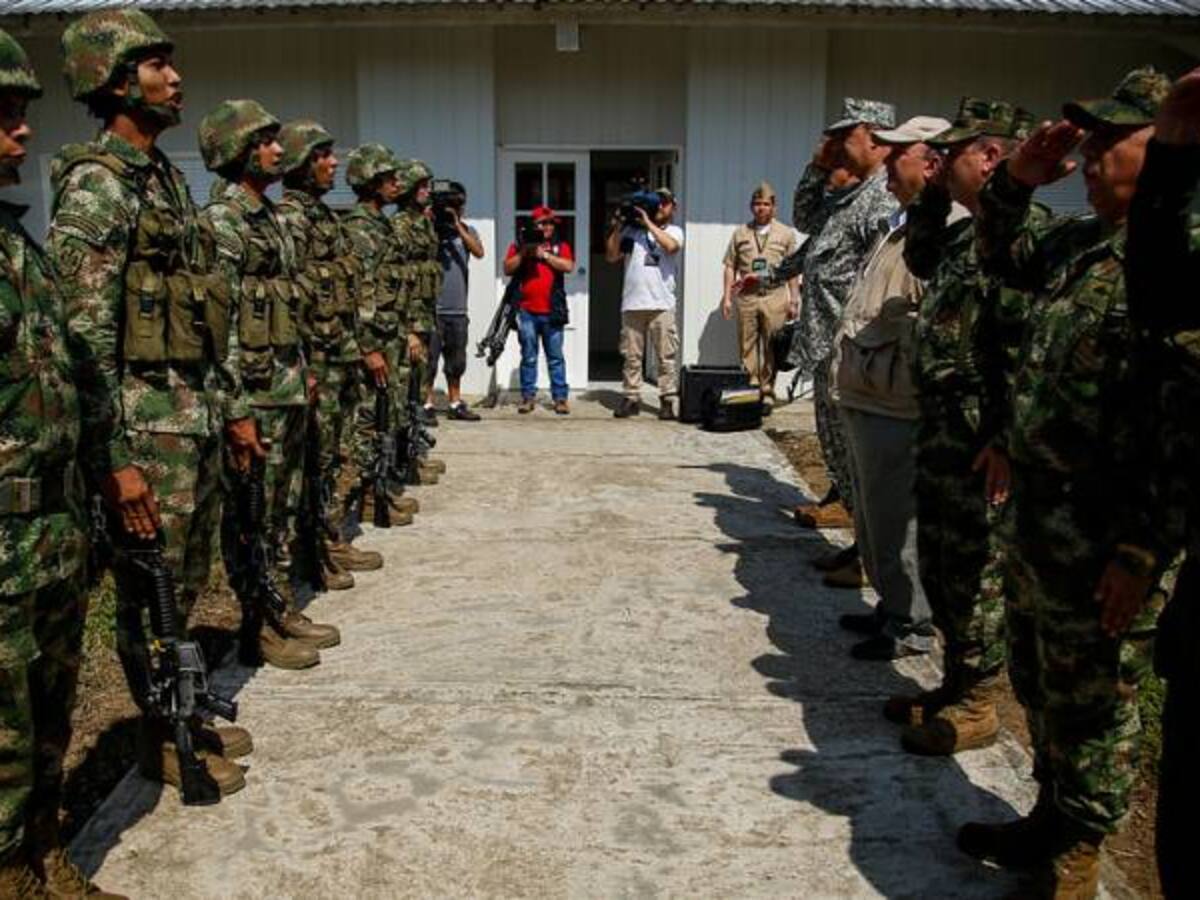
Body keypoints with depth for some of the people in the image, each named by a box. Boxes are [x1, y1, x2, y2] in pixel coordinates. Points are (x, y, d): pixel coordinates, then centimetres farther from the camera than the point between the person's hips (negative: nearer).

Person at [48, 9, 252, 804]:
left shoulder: (168, 178, 15)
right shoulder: (94, 185, -14)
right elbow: (85, 334, -19)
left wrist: (234, 407, 18)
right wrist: (116, 460, -21)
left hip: (198, 418, 9)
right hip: (147, 427, -9)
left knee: (186, 586, 18)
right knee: (151, 593, 5)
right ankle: (160, 738, 21)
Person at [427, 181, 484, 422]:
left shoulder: (467, 230, 11)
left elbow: (479, 252, -7)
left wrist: (457, 225, -14)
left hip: (458, 309, 4)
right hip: (433, 308, -4)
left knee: (456, 362, 12)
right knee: (429, 359, -3)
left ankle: (455, 404, 21)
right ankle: (427, 405, 3)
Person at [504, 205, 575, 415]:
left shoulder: (561, 246, 12)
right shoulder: (520, 245, 14)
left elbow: (568, 266, -5)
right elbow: (508, 269, 4)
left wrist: (545, 255, -9)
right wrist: (523, 253, -8)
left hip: (552, 311, -1)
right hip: (527, 311, 1)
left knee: (555, 357, 1)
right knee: (528, 357, 3)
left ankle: (560, 398, 3)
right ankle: (527, 397, 7)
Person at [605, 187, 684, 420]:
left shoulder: (674, 231, 12)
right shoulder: (632, 230, 15)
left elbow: (670, 246, -12)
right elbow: (611, 256, 8)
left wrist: (647, 222, -8)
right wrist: (617, 228, 0)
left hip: (662, 304, -1)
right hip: (632, 303, 2)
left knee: (666, 355, -3)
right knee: (631, 355, 4)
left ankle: (667, 400, 2)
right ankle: (631, 398, 11)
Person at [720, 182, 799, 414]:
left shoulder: (786, 234, 11)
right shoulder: (740, 233, 14)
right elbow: (730, 266, 12)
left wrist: (793, 300, 2)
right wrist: (726, 297, 4)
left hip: (775, 297, -1)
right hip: (746, 297, 1)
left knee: (771, 348, -3)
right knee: (747, 347, 1)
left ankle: (767, 394, 3)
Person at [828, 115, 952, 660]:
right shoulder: (904, 224, 16)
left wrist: (887, 370, -20)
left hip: (892, 407, -11)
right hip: (863, 398, 11)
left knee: (894, 519, 1)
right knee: (873, 513, 20)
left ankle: (911, 627, 15)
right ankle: (892, 608, 35)